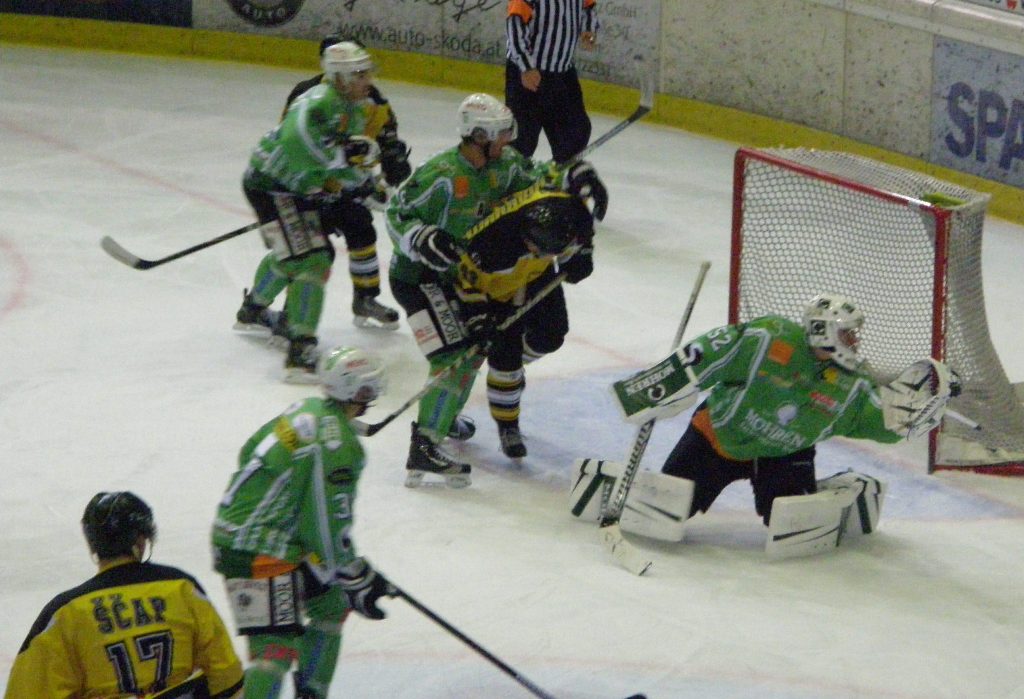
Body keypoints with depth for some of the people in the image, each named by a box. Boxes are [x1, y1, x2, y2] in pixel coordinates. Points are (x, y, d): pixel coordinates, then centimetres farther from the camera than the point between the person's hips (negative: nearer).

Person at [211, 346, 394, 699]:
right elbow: (328, 527, -19)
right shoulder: (340, 447, -20)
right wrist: (358, 581, -7)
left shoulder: (306, 409, 8)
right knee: (276, 647, -14)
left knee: (330, 604, 24)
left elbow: (251, 453, 21)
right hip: (261, 553, -10)